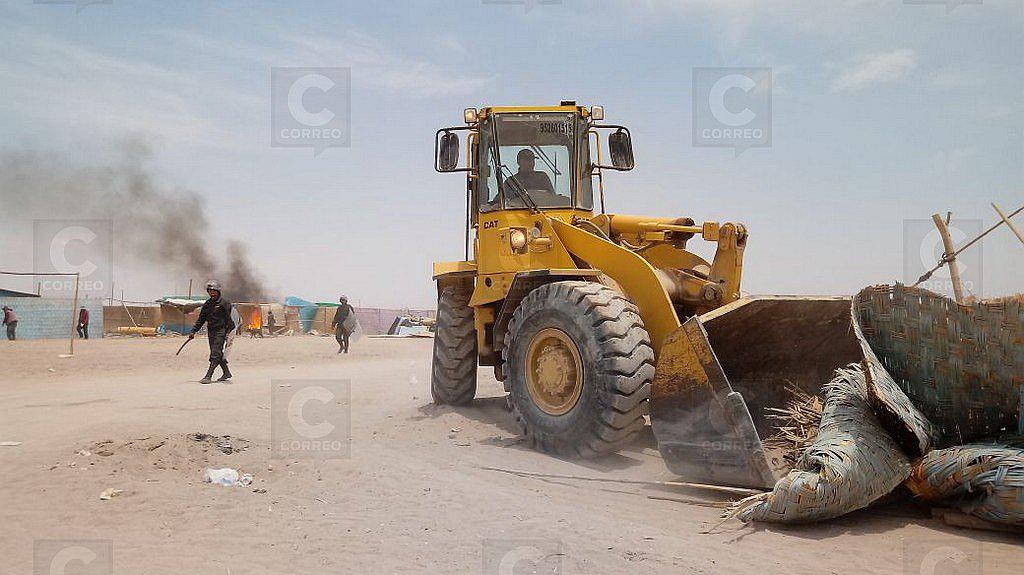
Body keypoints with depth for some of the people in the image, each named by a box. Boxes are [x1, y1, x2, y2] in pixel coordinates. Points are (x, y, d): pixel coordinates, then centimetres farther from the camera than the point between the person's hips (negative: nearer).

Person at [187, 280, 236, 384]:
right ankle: (226, 373, 24)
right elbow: (201, 319, 17)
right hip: (211, 331, 7)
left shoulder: (224, 303, -7)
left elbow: (229, 318, -9)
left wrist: (229, 331, -15)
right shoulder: (207, 304, 13)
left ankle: (208, 376, -15)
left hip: (221, 331, -7)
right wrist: (193, 331, 11)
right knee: (218, 354, 11)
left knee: (215, 354, -11)